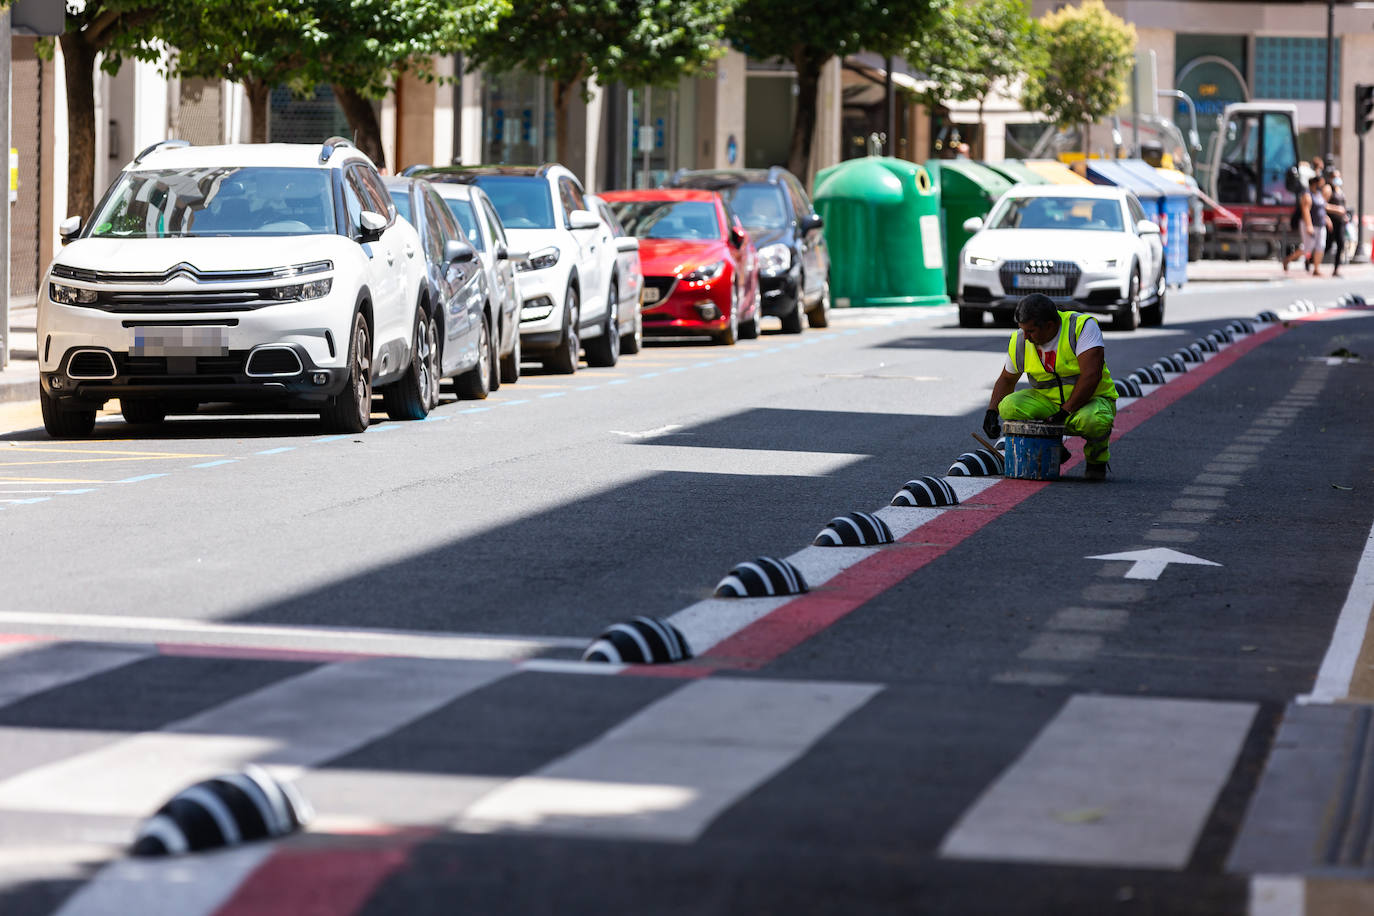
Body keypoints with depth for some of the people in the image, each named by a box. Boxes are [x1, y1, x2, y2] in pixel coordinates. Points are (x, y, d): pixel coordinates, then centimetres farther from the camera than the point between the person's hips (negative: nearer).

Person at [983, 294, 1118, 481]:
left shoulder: (1082, 326, -20)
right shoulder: (1019, 342, -4)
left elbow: (1091, 376, -27)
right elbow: (1006, 380, 14)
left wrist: (1064, 413, -29)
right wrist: (992, 412, 0)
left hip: (1090, 399, -4)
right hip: (1047, 400, 4)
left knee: (1092, 420, -40)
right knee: (1009, 407, -23)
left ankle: (1097, 459, -3)